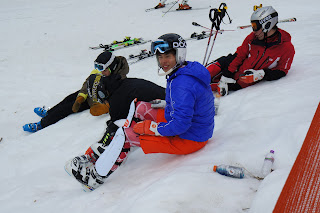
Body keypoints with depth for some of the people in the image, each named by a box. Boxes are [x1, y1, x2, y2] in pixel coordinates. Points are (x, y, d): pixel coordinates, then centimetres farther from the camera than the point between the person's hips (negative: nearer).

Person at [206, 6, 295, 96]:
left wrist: (261, 74, -24)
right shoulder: (253, 37, -3)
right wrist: (226, 76, -12)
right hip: (238, 69, 3)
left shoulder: (286, 48, -12)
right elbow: (239, 55, -3)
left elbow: (281, 72, -7)